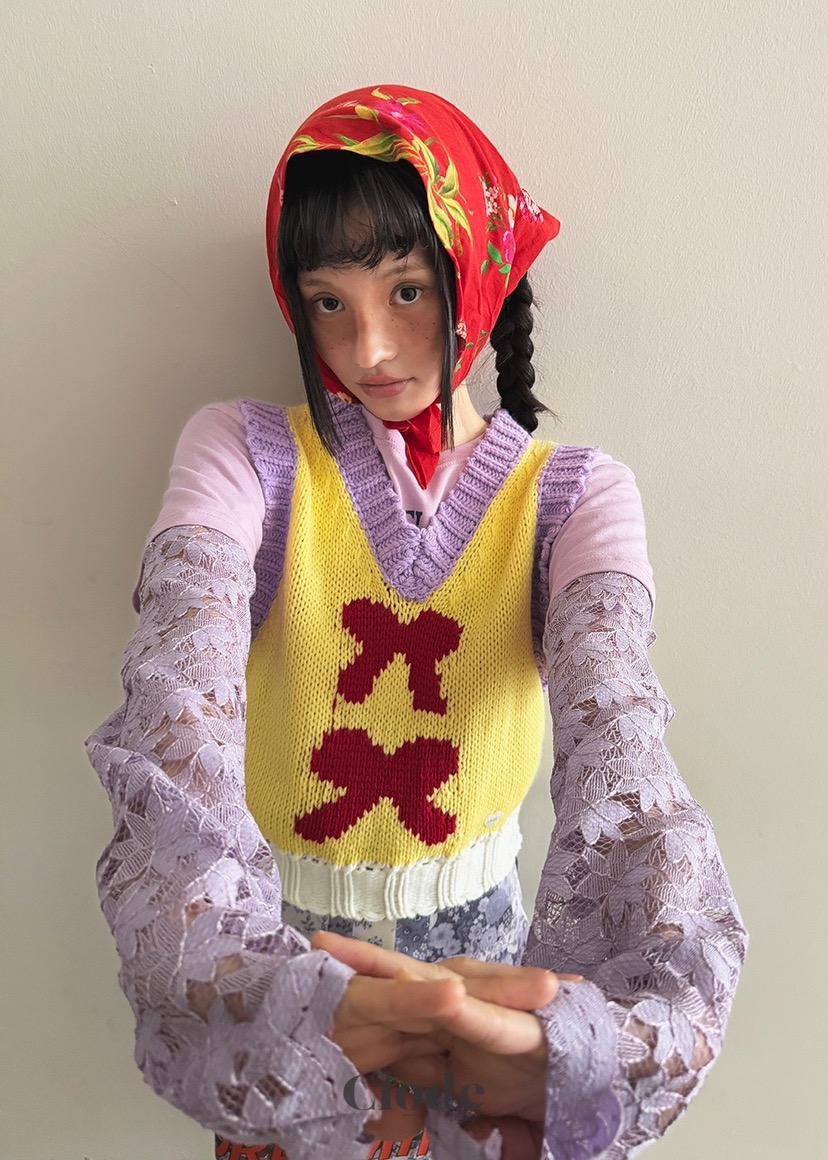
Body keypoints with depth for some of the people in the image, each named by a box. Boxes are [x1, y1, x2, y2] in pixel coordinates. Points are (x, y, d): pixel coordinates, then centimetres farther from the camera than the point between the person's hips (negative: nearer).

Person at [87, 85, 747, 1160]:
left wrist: (575, 1038, -47)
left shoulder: (572, 495, -10)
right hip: (270, 936, 0)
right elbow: (181, 706, -30)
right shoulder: (245, 454, -13)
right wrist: (287, 996, -48)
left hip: (479, 934, 1)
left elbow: (613, 732, -27)